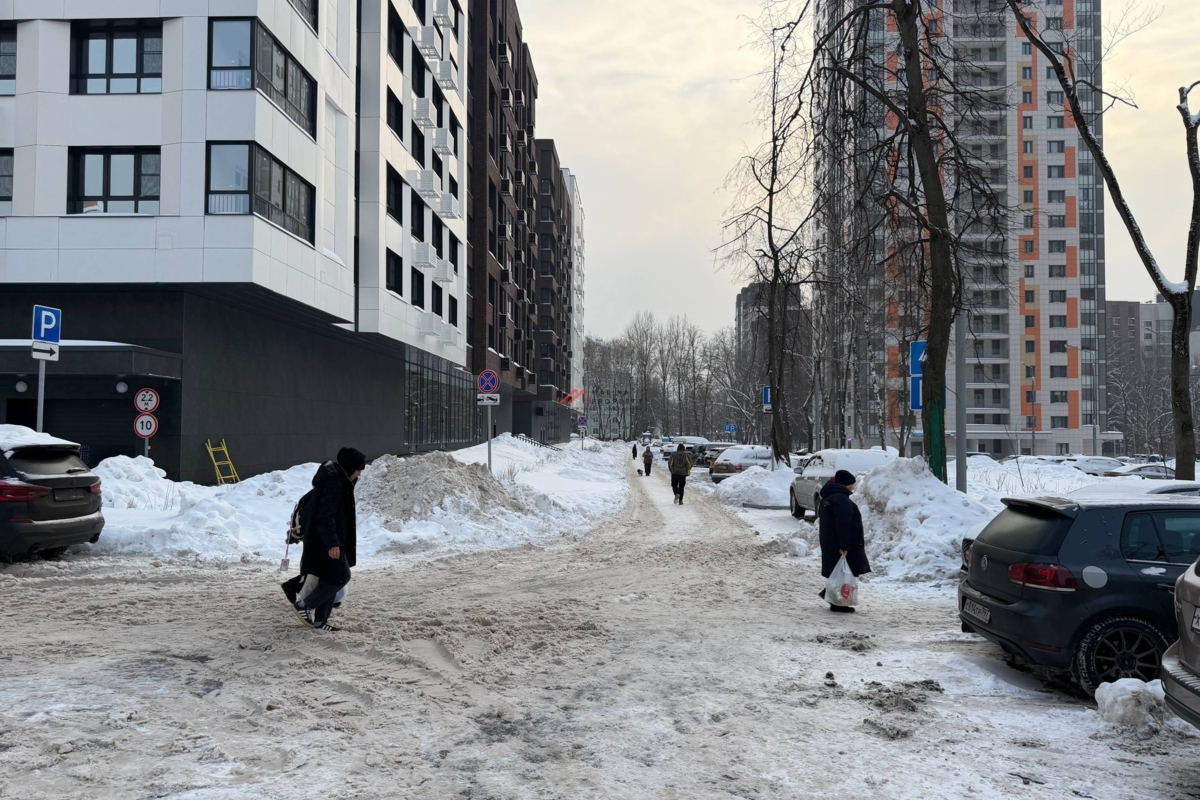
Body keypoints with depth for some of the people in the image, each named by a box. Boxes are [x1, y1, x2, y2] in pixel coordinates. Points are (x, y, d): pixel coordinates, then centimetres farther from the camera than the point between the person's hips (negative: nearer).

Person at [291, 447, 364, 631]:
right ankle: (304, 604, 2)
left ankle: (319, 620, 16)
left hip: (323, 541, 11)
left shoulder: (336, 481, 13)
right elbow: (325, 517, -26)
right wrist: (332, 543, -31)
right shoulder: (334, 485, -20)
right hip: (325, 543, -11)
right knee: (340, 577, -6)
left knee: (332, 579, 12)